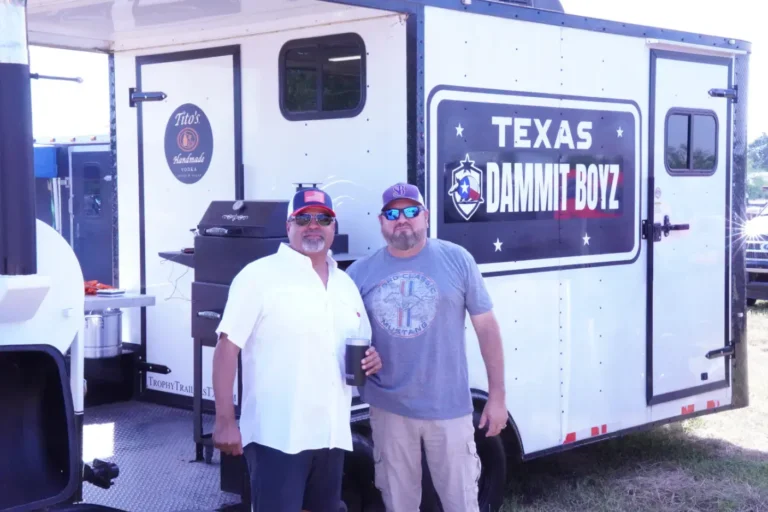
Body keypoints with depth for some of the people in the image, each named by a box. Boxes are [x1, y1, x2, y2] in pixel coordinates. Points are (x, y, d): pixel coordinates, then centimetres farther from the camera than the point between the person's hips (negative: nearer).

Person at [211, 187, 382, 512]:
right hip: (277, 435, -6)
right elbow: (227, 346, -10)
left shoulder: (346, 284, 15)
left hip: (332, 435, 7)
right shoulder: (259, 275, -6)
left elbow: (363, 348, 24)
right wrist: (225, 421, -15)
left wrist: (371, 360, 0)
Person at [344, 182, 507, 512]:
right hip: (388, 409, 2)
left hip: (449, 409, -2)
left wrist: (497, 396, -2)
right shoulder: (360, 273, 1)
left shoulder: (457, 260, -3)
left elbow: (486, 327, 0)